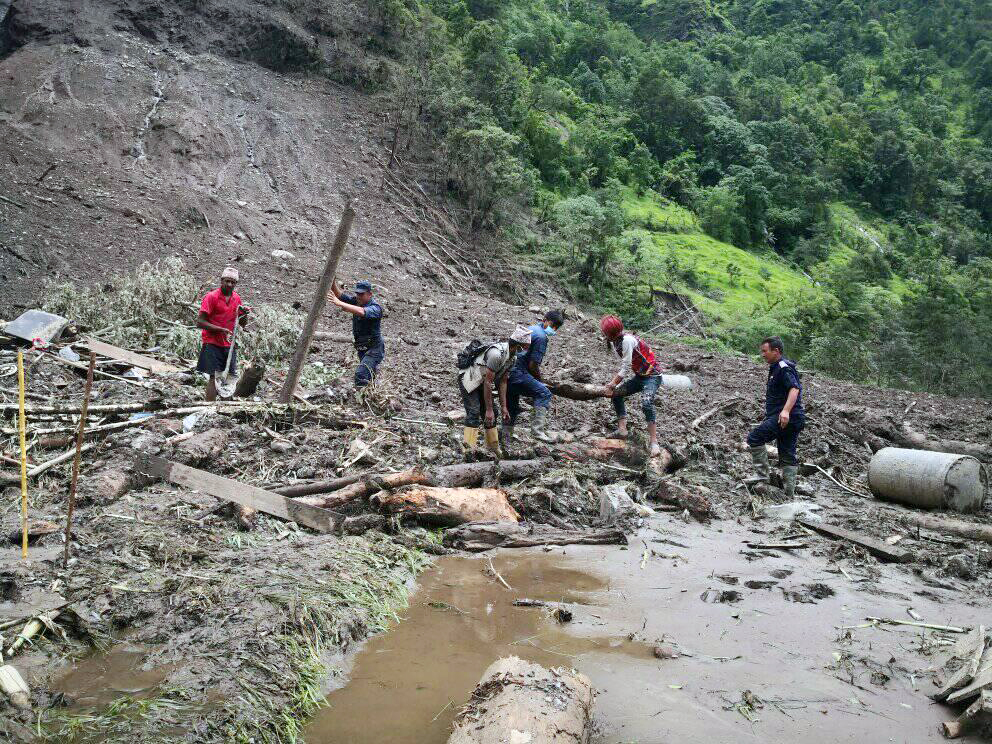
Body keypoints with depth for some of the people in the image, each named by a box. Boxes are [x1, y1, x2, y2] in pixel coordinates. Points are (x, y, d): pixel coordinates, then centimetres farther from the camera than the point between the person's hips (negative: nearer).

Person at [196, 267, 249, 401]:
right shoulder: (211, 297, -8)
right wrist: (221, 329, -19)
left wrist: (245, 314, -5)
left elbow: (243, 325, 16)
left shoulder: (237, 298, 9)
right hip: (212, 344, -5)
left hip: (229, 344, 6)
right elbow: (200, 322, -12)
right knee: (213, 377, -9)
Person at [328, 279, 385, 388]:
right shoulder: (356, 301, 1)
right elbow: (339, 294, -7)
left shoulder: (375, 308, -21)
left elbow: (361, 312, -42)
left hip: (374, 349, -8)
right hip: (362, 349, 8)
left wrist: (339, 303, -48)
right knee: (369, 376, 22)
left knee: (360, 374, -25)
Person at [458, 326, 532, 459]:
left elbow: (502, 382, 6)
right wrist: (489, 409, -24)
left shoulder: (512, 356, 0)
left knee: (491, 416, 8)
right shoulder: (497, 353, -31)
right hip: (468, 381, -10)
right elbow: (488, 382, -28)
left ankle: (495, 450, 16)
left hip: (480, 383, 10)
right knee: (474, 414, -19)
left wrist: (503, 407, 4)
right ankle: (469, 452, -20)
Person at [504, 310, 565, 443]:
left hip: (506, 372, 10)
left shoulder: (530, 329, 22)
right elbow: (533, 365, -11)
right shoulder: (541, 337, -8)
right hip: (517, 373, -10)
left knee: (512, 409, 18)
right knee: (544, 394, -10)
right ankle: (538, 429, -18)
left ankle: (505, 439, 24)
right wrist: (540, 380, 7)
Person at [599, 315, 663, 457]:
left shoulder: (627, 340, -24)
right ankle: (622, 429, 9)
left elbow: (626, 369, -23)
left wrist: (612, 384, -13)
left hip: (652, 376, -10)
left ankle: (654, 443, -26)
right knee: (616, 393, 10)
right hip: (639, 376, 10)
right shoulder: (616, 342, 4)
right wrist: (613, 384, 3)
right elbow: (624, 366, 10)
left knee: (646, 404, -29)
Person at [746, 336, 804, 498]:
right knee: (787, 456, 10)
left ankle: (764, 475, -10)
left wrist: (786, 411, -36)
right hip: (792, 420, 11)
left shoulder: (784, 368, -10)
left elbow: (794, 389, -25)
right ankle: (790, 496, 12)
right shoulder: (776, 368, 23)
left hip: (785, 418, -11)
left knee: (754, 437, -13)